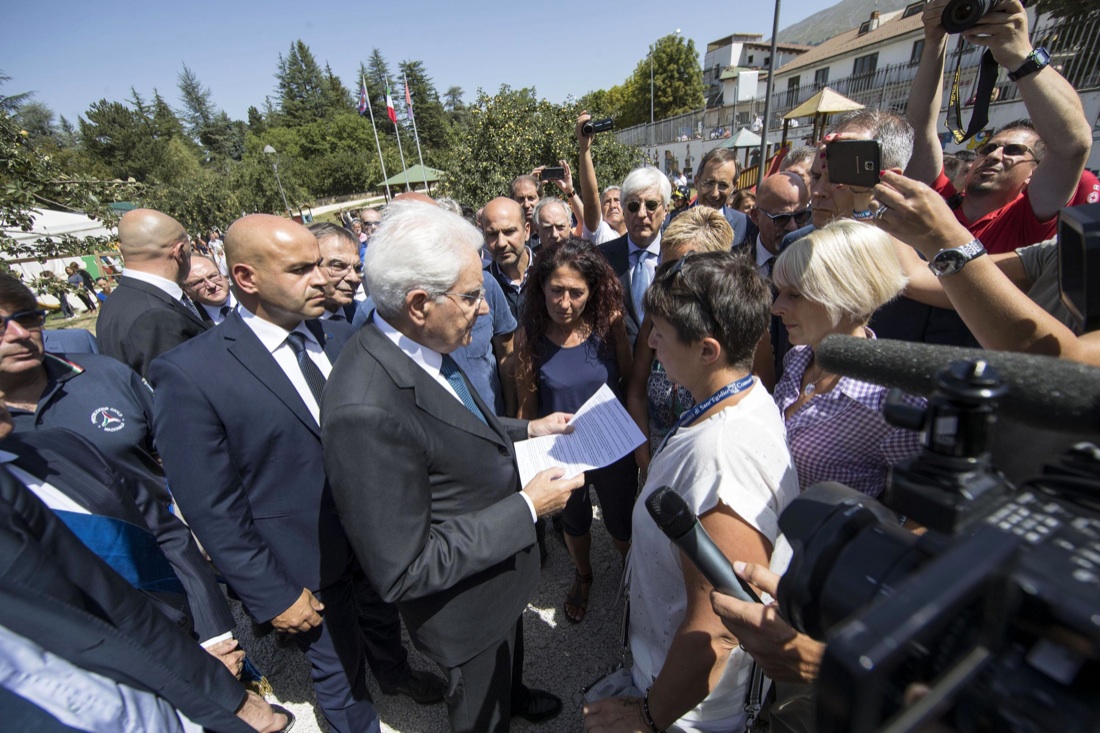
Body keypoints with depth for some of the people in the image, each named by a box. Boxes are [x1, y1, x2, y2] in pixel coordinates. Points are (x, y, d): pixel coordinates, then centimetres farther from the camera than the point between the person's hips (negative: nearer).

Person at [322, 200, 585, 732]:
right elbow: (401, 571, -32)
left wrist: (528, 428, -1)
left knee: (510, 648, 38)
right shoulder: (365, 410, -39)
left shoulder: (420, 348, -12)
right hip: (467, 603, -8)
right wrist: (526, 508, -29)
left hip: (501, 564, 8)